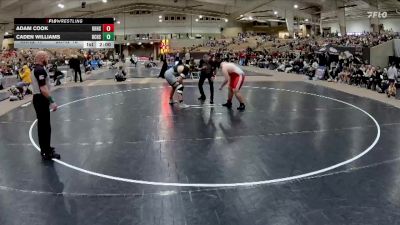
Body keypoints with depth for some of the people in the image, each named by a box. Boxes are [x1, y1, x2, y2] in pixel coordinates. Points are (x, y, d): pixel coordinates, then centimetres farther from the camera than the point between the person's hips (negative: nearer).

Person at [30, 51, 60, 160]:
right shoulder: (40, 70, -18)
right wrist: (52, 101, -26)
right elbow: (43, 88, -26)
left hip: (38, 98, 11)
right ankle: (46, 152, -1)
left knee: (42, 125, 19)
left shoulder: (35, 69, 15)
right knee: (45, 126, -6)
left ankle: (45, 147, 31)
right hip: (41, 99, -11)